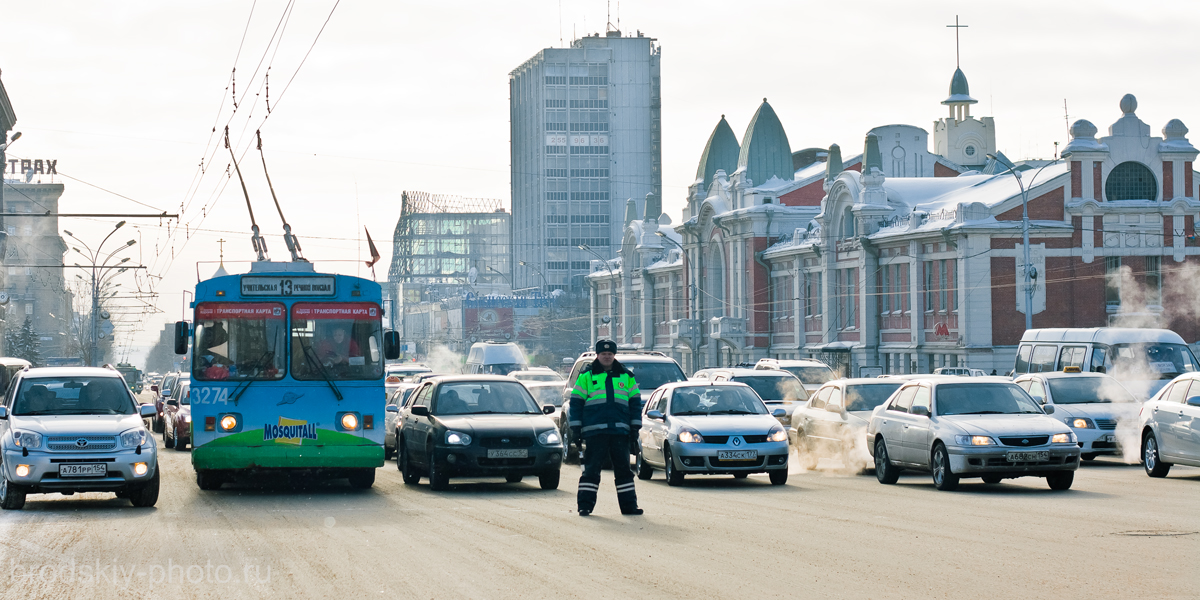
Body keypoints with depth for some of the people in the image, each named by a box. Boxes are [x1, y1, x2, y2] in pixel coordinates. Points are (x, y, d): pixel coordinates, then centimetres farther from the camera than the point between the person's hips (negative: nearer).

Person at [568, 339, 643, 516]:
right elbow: (576, 403, 7)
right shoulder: (586, 377, 7)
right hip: (595, 431, -2)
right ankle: (585, 505, 0)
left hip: (620, 432, 2)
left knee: (623, 469, 4)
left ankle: (628, 505, 9)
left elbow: (635, 403, 15)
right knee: (591, 469, -3)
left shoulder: (626, 377, 14)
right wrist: (575, 429, 0)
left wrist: (635, 429, 7)